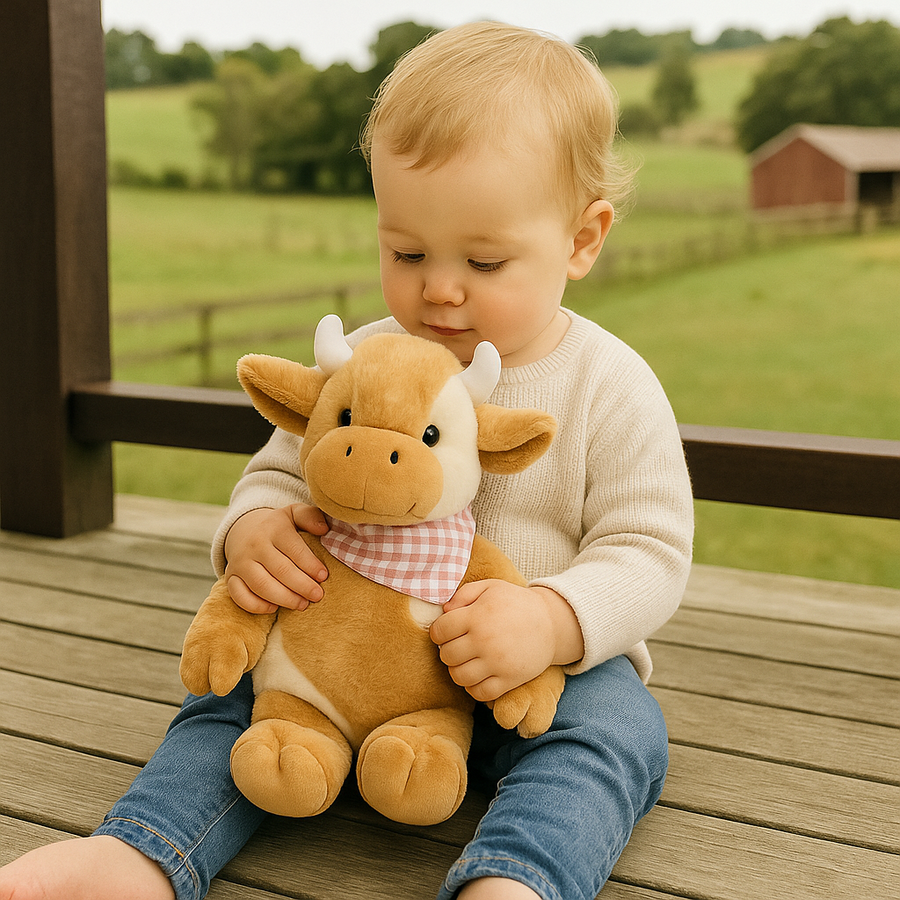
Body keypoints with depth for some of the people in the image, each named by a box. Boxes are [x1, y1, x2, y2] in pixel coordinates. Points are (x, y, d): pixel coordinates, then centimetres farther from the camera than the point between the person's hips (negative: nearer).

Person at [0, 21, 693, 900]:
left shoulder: (611, 388, -9)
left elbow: (649, 553, -11)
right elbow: (279, 473, 7)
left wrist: (551, 622, -32)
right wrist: (255, 530, -20)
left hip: (548, 670, -3)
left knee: (618, 728, -32)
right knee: (236, 690, -14)